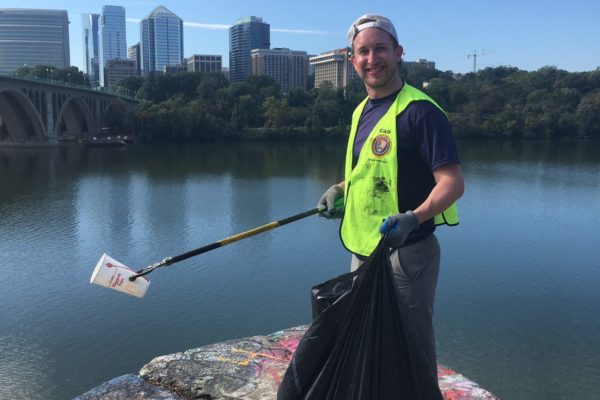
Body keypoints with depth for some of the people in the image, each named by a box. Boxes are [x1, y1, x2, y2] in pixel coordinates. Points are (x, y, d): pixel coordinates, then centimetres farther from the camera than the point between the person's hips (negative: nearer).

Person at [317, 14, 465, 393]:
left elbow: (453, 181, -21)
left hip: (406, 253, -8)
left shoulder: (419, 110, -16)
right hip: (363, 250, 9)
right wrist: (341, 189, 9)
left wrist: (413, 217, -36)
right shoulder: (361, 111, 10)